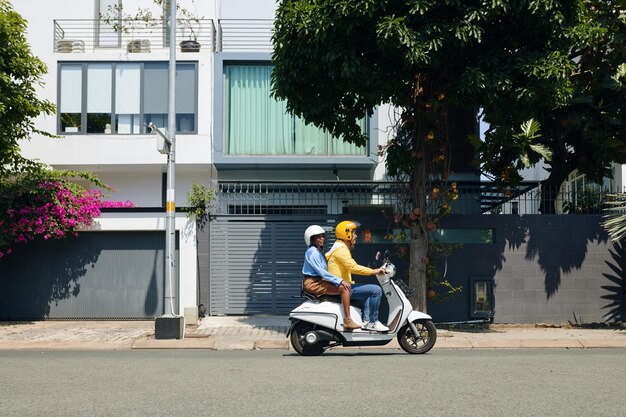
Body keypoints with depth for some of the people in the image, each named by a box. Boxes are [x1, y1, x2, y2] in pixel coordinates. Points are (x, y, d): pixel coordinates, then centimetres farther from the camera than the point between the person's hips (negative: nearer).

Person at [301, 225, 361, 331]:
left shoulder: (318, 251, 19)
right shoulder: (312, 252, -13)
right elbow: (321, 272, -21)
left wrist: (341, 281, 12)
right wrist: (340, 281, -23)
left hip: (319, 281, 10)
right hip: (313, 283, -10)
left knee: (347, 286, 11)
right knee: (344, 288, -22)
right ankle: (347, 320, -27)